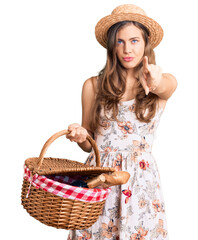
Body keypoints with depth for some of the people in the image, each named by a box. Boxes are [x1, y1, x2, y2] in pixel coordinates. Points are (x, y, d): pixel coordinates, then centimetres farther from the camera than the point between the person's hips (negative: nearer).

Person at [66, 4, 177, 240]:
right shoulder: (93, 85, 3)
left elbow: (163, 86, -25)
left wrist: (154, 82, -47)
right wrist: (80, 136, -14)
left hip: (141, 180, 0)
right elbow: (88, 144, 9)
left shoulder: (166, 82, 1)